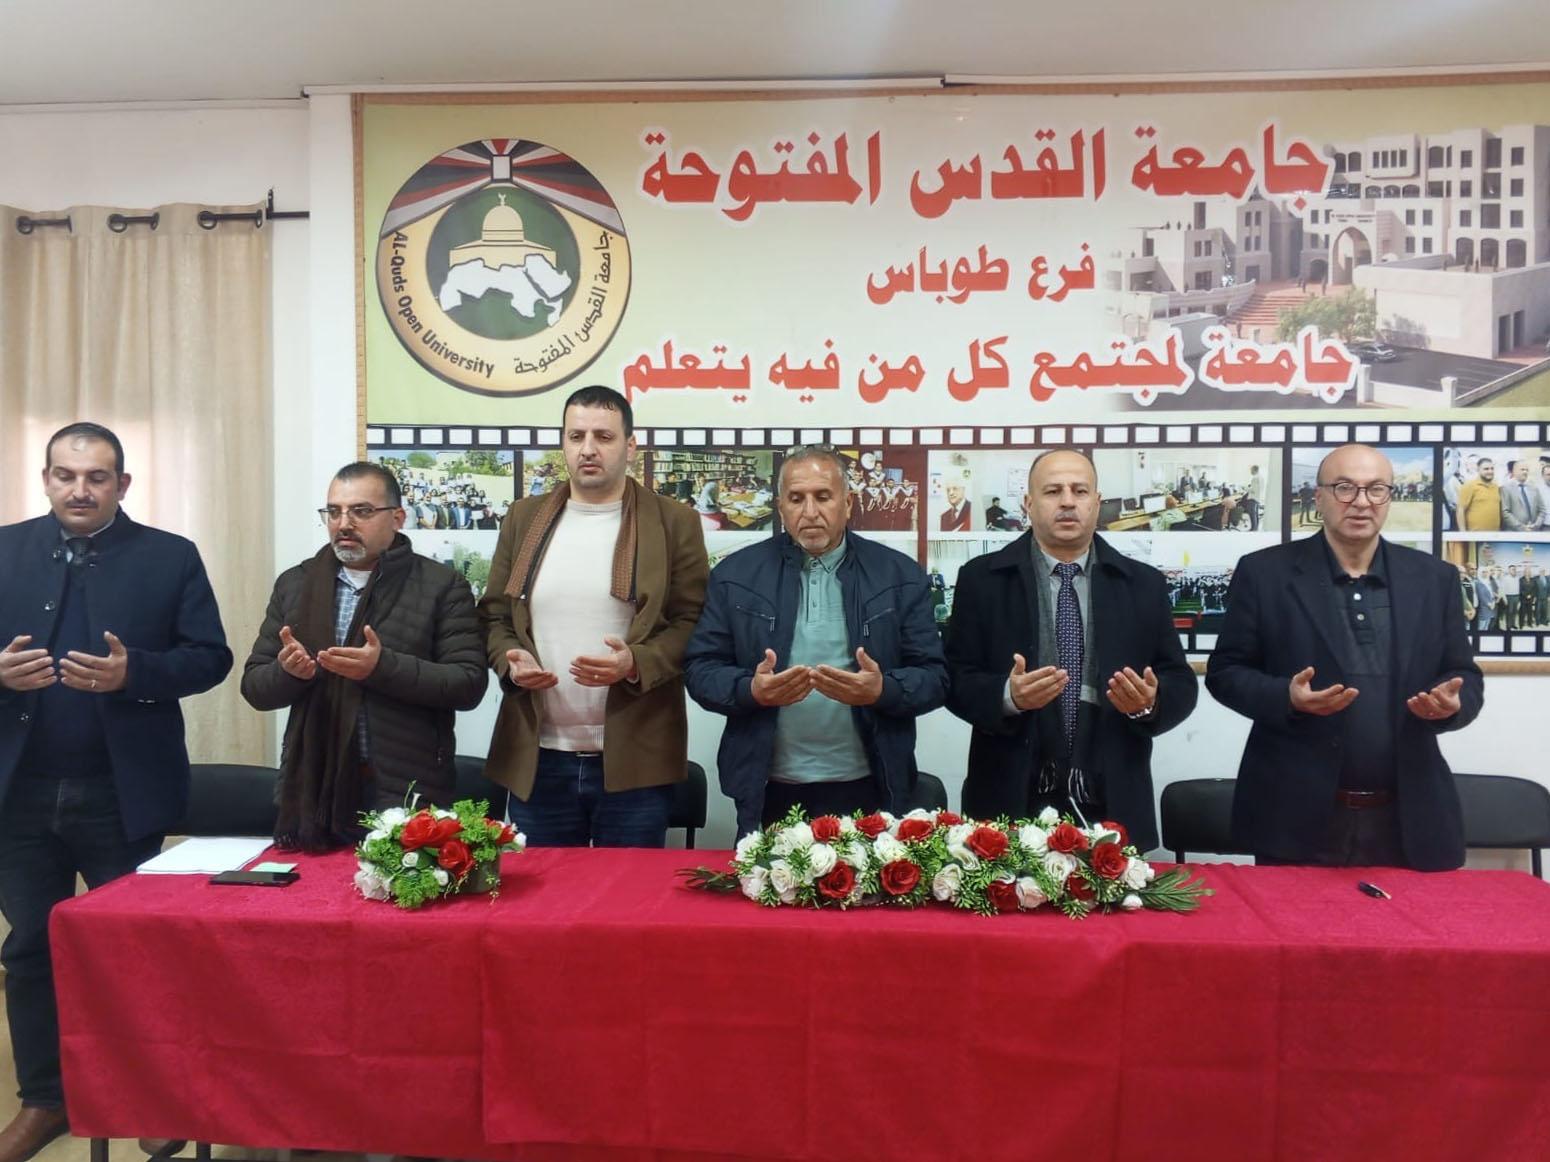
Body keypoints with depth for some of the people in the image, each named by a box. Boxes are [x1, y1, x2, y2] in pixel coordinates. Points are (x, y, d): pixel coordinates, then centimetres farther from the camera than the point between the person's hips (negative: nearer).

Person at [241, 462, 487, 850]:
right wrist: (288, 670, -12)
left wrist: (383, 666, -20)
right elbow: (254, 685, 11)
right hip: (314, 792, 4)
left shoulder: (442, 585, -1)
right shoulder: (294, 584, 11)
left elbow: (469, 683, -8)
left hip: (409, 795, -3)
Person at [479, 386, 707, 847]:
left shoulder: (674, 522, 0)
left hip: (634, 760, -3)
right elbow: (494, 614, 13)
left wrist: (636, 663, -19)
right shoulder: (524, 519, 10)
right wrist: (510, 661, -8)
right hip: (538, 759, 3)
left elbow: (694, 622, -3)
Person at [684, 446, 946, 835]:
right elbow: (700, 669, 2)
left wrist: (882, 690, -20)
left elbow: (934, 676, 1)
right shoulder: (737, 573, 3)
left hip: (868, 791, 0)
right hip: (770, 793, 0)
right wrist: (752, 690, -18)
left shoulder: (899, 575, 2)